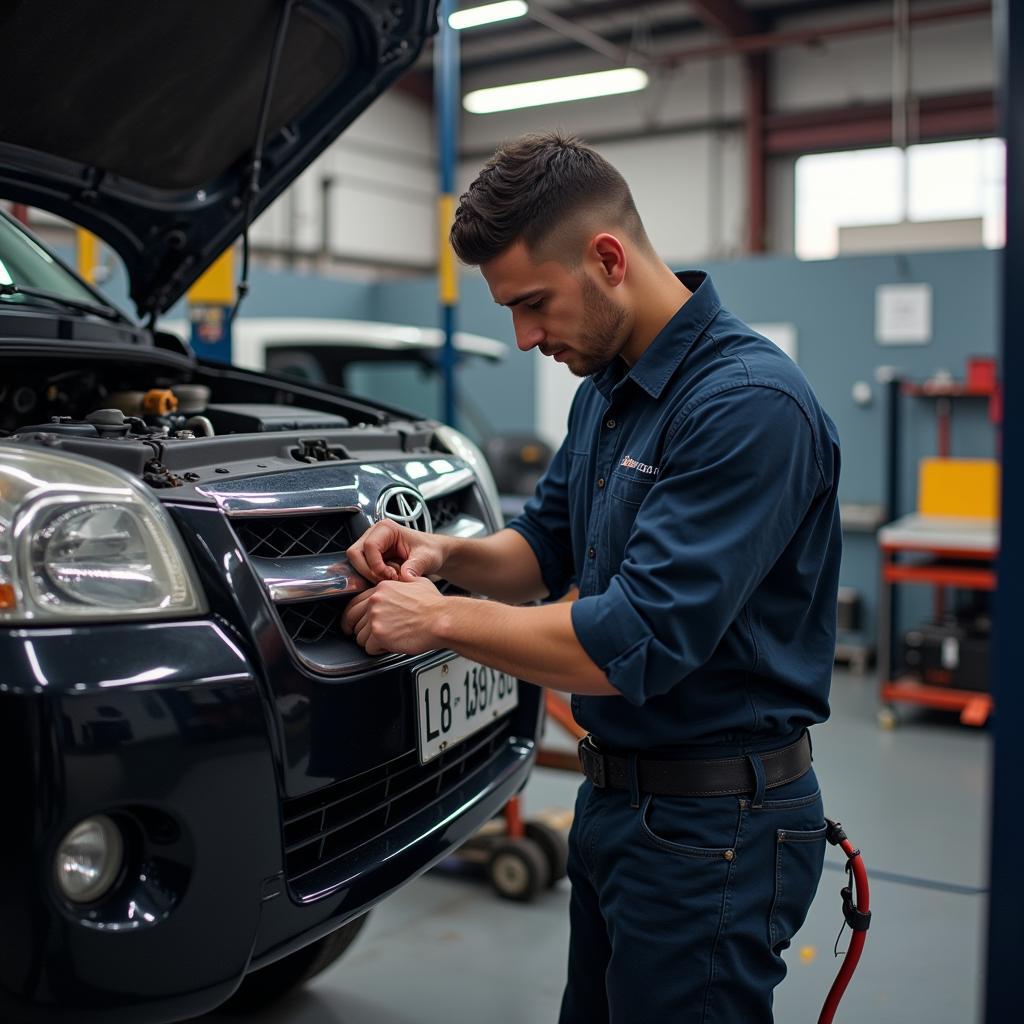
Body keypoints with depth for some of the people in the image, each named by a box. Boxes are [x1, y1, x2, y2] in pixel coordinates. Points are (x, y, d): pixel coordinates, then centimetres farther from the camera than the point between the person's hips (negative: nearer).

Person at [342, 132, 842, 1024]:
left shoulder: (748, 404, -24)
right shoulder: (604, 391, 7)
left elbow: (636, 646, -29)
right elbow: (545, 549, 16)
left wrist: (442, 619, -19)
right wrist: (446, 553, -4)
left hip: (713, 825, -9)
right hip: (618, 795, 9)